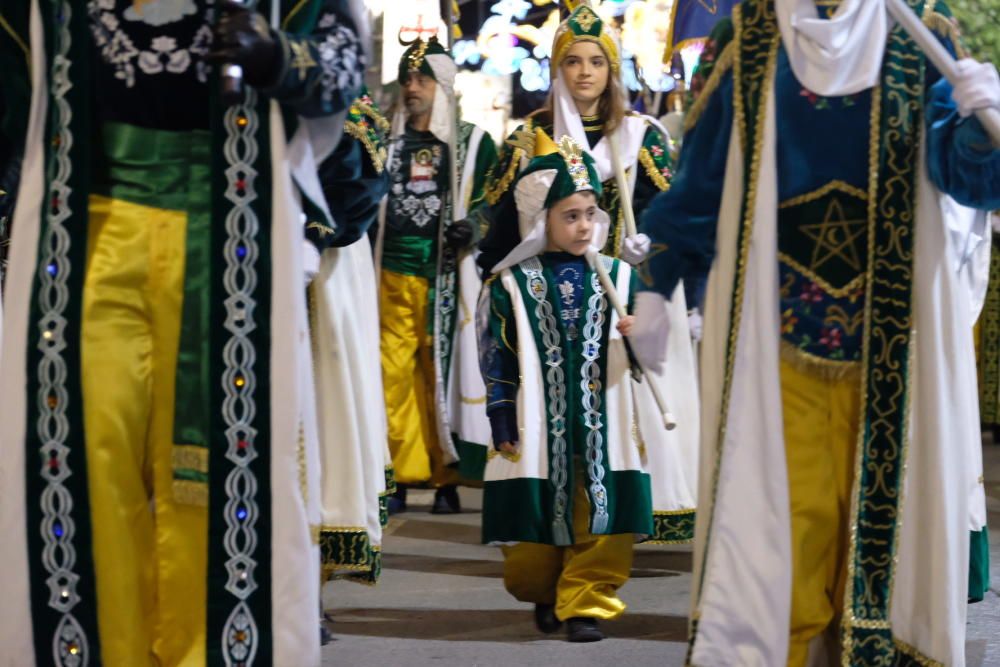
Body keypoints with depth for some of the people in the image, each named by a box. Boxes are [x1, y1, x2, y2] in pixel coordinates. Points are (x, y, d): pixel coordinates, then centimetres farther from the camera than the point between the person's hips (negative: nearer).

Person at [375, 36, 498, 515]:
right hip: (394, 273, 3)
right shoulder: (387, 140, 17)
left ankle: (447, 478, 1)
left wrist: (473, 228, -15)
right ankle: (400, 476, 0)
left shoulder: (472, 142, 7)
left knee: (443, 372, -4)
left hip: (447, 275, -3)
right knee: (394, 373, -4)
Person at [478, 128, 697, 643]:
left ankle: (584, 601, 12)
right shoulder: (511, 285, 0)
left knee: (603, 518, -2)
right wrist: (503, 425, -2)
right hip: (539, 427, -1)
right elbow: (499, 361, 1)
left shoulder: (618, 277, 6)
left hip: (604, 422, 1)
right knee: (533, 522, 6)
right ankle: (544, 594, 31)